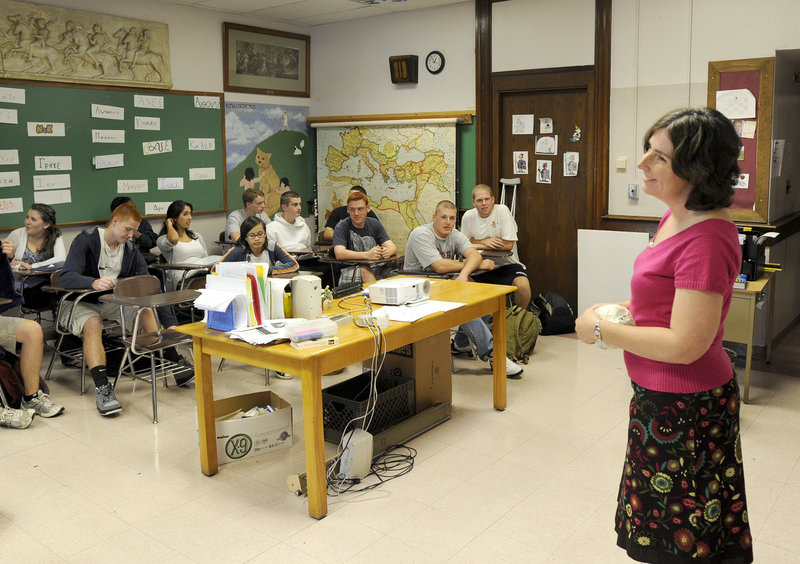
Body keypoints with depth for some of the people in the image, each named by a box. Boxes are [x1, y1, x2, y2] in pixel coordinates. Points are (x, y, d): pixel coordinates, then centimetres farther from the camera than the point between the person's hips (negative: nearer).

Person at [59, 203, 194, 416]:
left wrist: (170, 323, -13)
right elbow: (65, 277, -28)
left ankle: (175, 363, -15)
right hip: (80, 301, -5)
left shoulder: (130, 249, 0)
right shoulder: (86, 240, -15)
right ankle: (102, 388, -44)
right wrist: (94, 282, -50)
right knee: (93, 322, -35)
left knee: (145, 309, -17)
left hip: (111, 302, 5)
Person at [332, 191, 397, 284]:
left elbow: (393, 247, 0)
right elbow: (339, 254, -22)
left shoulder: (374, 224, 8)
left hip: (374, 268, 3)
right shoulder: (342, 226, -5)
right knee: (365, 270, -34)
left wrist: (387, 252, -27)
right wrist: (367, 255, -35)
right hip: (349, 269, -3)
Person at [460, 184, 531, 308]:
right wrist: (484, 241, -11)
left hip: (506, 264, -3)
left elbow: (508, 245, -15)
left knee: (523, 286, -30)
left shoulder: (502, 210, -11)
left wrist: (478, 245, -12)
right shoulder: (468, 216, 0)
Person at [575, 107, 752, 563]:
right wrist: (626, 308, 4)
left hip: (683, 407, -10)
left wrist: (601, 330, -18)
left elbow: (686, 345, -27)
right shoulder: (679, 215, 3)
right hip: (663, 395, 10)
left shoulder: (706, 239, -27)